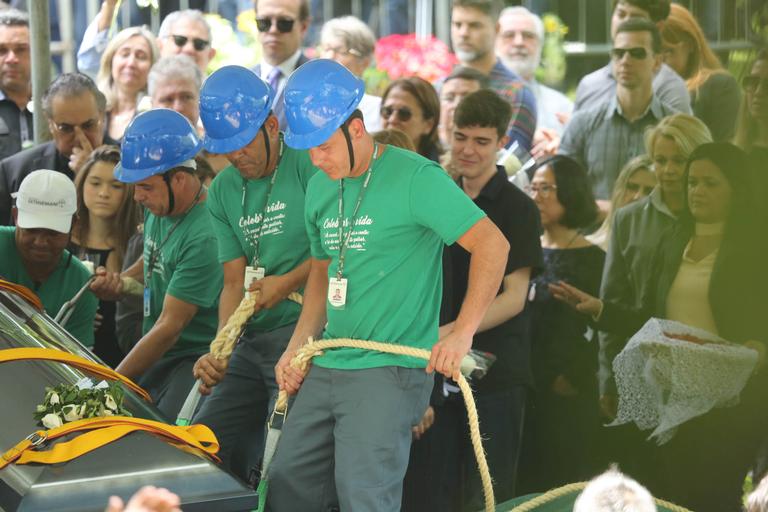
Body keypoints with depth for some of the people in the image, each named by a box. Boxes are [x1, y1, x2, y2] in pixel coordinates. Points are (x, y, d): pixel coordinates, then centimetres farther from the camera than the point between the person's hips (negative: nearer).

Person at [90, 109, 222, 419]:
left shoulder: (204, 236, -22)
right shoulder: (158, 207, 6)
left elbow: (169, 328, -20)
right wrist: (119, 283, 4)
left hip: (198, 358, -9)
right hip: (157, 355, 9)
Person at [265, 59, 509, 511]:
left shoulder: (414, 177, -12)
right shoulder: (320, 188, 12)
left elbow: (492, 244, -15)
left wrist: (462, 333, -20)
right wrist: (298, 347, 12)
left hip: (389, 372, -8)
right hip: (326, 368, 8)